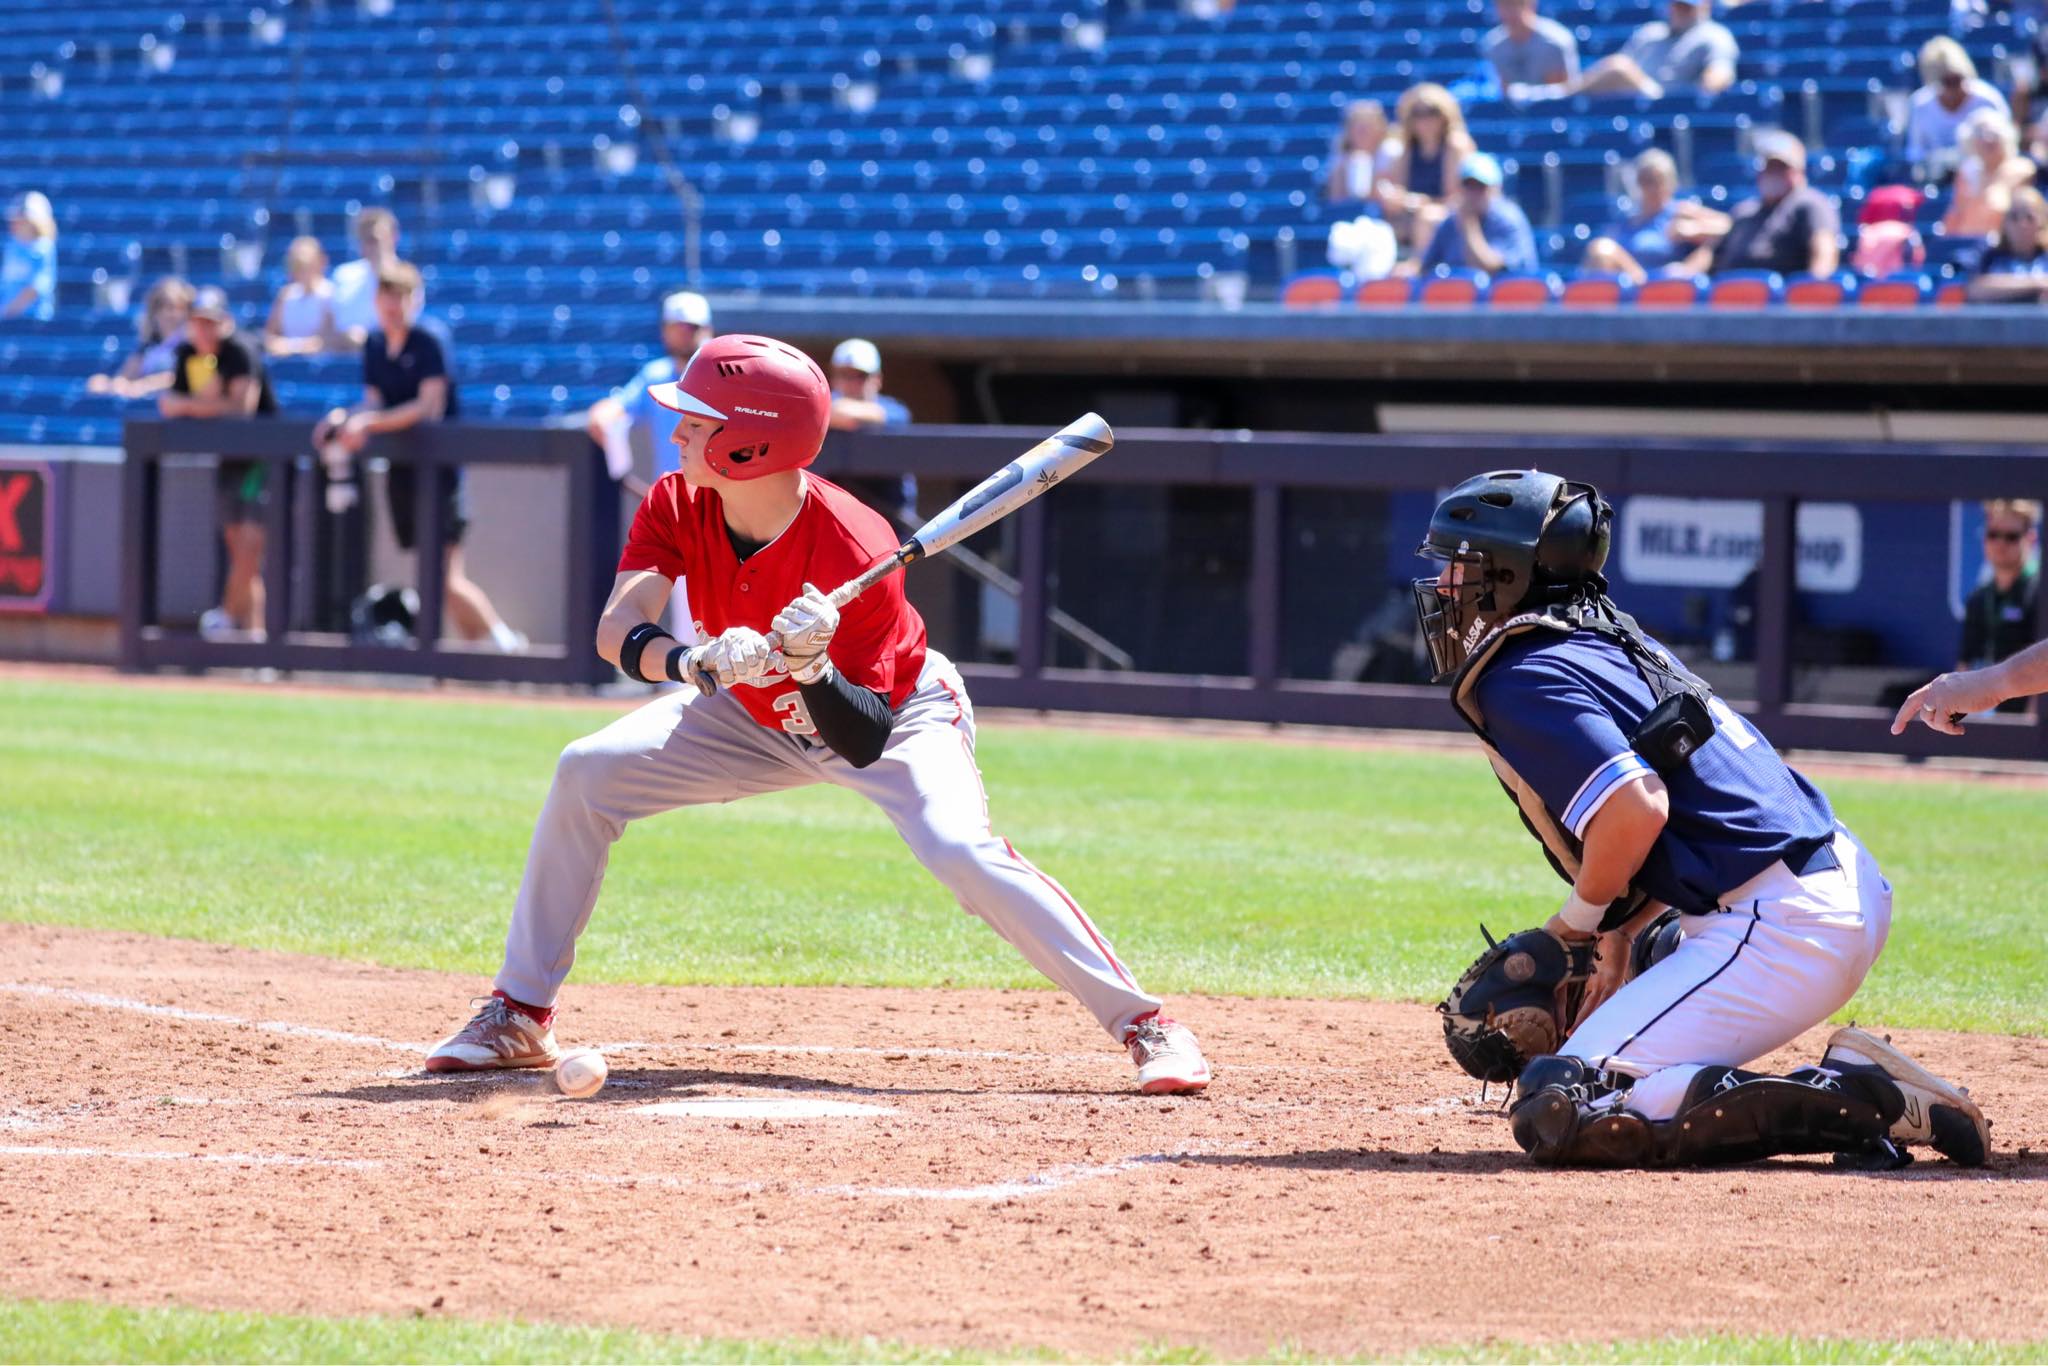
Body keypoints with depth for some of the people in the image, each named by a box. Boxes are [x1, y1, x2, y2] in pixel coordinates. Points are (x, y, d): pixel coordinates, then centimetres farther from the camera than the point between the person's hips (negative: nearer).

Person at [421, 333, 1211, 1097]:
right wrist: (699, 661, -52)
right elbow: (616, 633, -32)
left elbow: (865, 742, -34)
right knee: (585, 776, -9)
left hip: (900, 712, -5)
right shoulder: (677, 506, -20)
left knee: (960, 850, -31)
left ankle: (1142, 1024, -23)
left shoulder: (854, 553, -35)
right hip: (761, 718, 5)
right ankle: (521, 1016, 2)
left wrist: (814, 670, -53)